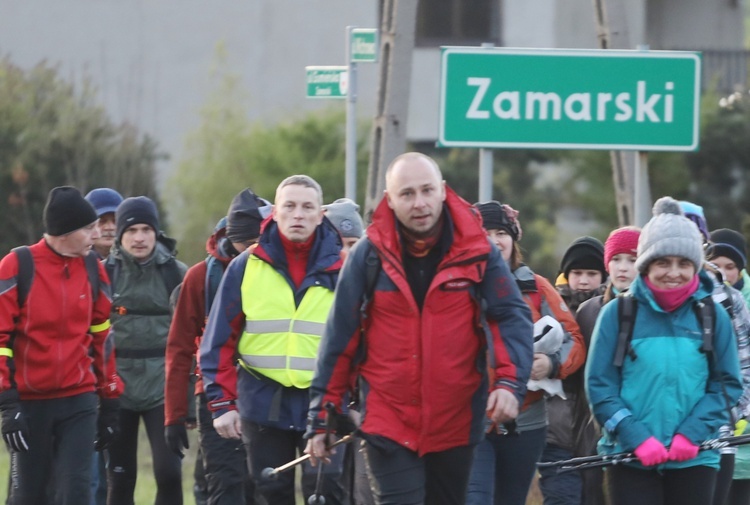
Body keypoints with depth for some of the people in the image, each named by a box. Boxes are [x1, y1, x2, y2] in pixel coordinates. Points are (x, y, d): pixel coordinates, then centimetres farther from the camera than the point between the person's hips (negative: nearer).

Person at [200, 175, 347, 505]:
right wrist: (221, 402, -3)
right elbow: (219, 341, 4)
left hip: (325, 404, -1)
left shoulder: (340, 269, 2)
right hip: (263, 403, 1)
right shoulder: (246, 267, 3)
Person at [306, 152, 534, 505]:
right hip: (387, 422, -2)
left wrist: (509, 382, -22)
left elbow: (512, 317, -4)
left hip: (455, 424, 2)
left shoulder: (477, 252, -3)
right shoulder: (369, 256, -4)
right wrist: (322, 418, 1)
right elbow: (339, 337, 0)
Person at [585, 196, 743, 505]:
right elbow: (600, 385, -3)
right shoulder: (617, 314, -1)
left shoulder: (712, 315, 4)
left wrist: (692, 433, -11)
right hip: (631, 458, -2)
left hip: (695, 458, 2)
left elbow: (728, 384, 3)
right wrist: (637, 439, -15)